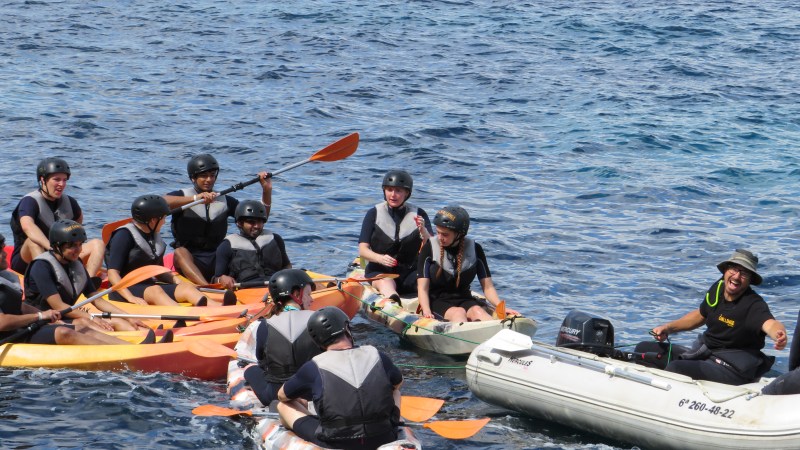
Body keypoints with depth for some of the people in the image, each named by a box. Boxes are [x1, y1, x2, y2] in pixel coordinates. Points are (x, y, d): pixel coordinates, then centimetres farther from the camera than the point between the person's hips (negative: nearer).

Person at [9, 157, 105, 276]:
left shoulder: (68, 202, 7)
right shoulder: (30, 202, -14)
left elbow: (79, 217, 31)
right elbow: (27, 226, -36)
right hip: (26, 261, -6)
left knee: (98, 244, -13)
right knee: (34, 240, -37)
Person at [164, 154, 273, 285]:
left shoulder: (225, 201, 16)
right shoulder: (182, 195, 4)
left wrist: (266, 191, -1)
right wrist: (195, 198, -29)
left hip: (217, 260, 4)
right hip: (190, 260, -4)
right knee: (180, 253, -35)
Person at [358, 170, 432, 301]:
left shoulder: (418, 214, 6)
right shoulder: (374, 214, 3)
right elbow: (362, 250, -4)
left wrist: (423, 231, -24)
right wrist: (380, 258, -25)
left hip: (410, 273, 3)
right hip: (379, 271, -2)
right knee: (386, 283, -37)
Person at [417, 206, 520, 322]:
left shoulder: (474, 249, 2)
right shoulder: (429, 248, -4)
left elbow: (487, 286, 2)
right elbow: (423, 287, -8)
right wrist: (426, 311, -26)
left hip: (464, 300, 2)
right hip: (436, 301, -2)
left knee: (477, 311, -31)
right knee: (458, 313, -33)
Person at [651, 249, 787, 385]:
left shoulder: (754, 305, -22)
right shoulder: (718, 288, 0)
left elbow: (769, 323, -43)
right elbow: (701, 315, 19)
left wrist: (779, 334, -66)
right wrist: (668, 328, 14)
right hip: (704, 350, 8)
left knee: (674, 369, -27)